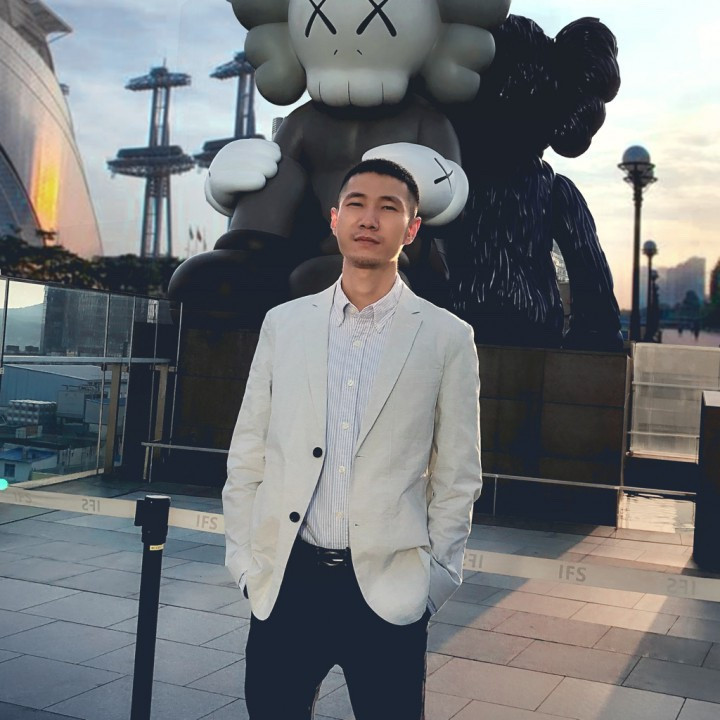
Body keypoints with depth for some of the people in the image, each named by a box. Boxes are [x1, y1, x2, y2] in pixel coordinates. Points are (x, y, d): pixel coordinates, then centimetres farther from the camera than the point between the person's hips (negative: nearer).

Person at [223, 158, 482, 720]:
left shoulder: (448, 337, 0)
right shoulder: (284, 324, 6)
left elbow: (457, 475, 2)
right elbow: (248, 455, 8)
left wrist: (434, 578, 0)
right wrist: (245, 560, 4)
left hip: (390, 589, -1)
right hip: (286, 583, 2)